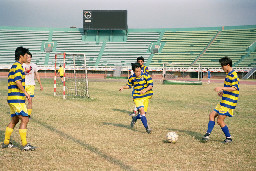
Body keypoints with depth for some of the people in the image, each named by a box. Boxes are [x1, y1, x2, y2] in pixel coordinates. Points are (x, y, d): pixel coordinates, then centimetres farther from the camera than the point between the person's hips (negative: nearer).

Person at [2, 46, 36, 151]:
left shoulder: (14, 66, 19)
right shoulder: (18, 66, -13)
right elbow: (18, 82, -22)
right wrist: (25, 93, -17)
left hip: (12, 98, 10)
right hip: (17, 99, -10)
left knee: (14, 120, 16)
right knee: (25, 119, -8)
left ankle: (6, 142, 22)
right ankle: (24, 145, -7)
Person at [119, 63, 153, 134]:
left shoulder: (146, 76, -9)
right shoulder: (131, 78, 0)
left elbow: (151, 85, -12)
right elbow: (129, 85, 17)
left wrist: (145, 90, -28)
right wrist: (123, 87, -2)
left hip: (146, 96, 0)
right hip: (137, 97, 0)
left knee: (143, 114, 2)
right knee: (142, 110, -20)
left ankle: (135, 118, 36)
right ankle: (147, 128, -15)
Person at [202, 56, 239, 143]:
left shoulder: (233, 75, -16)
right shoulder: (228, 74, 15)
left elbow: (234, 88, -26)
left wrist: (222, 88, -29)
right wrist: (223, 92, 17)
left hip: (228, 103, -10)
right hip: (224, 101, 10)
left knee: (220, 120, -6)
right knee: (212, 115, 7)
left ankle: (228, 138, 6)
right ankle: (207, 134, 6)